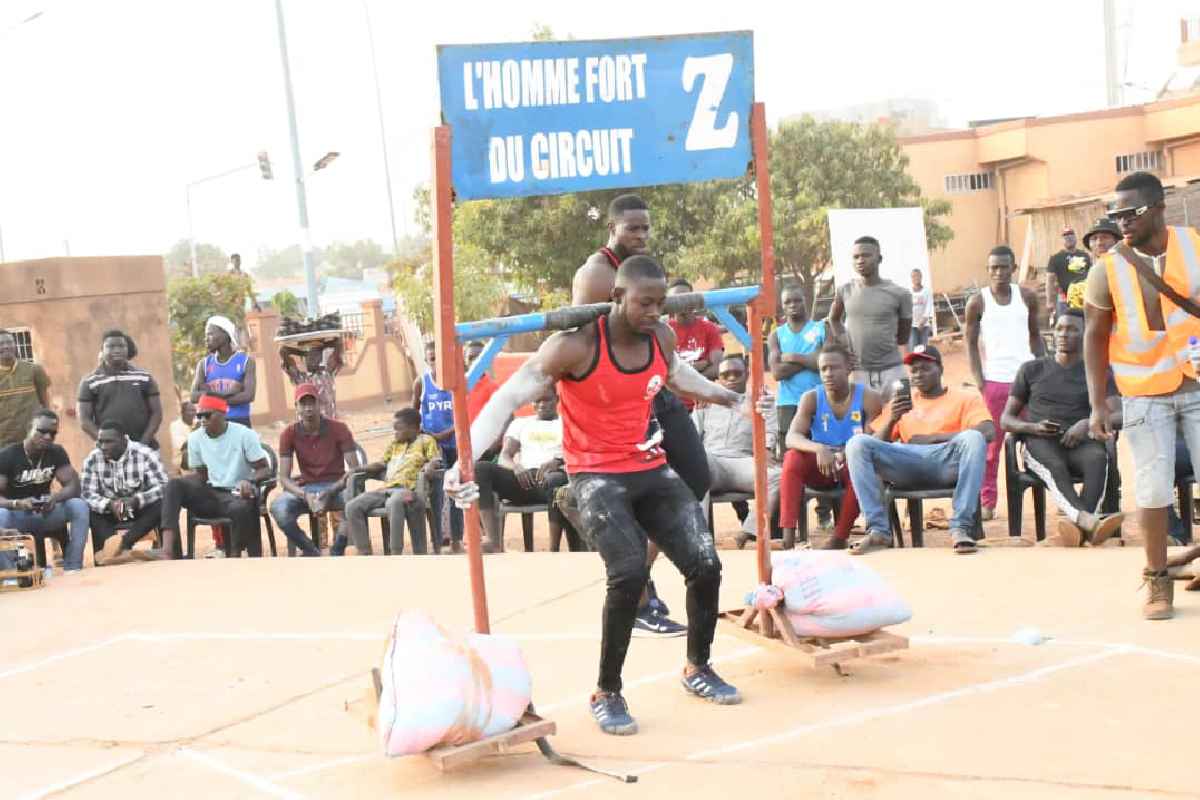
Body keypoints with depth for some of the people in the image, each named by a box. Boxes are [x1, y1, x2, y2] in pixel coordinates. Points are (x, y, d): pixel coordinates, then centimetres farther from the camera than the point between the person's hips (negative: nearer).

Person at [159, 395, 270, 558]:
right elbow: (201, 475, 15)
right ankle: (168, 550, -37)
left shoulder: (244, 435, -6)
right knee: (173, 485, -21)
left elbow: (265, 469, -6)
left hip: (238, 494, -5)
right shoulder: (195, 438, 7)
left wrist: (249, 481, -29)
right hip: (211, 494, 5)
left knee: (241, 508, -41)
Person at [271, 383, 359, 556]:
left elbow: (354, 469, -10)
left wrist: (329, 493, -24)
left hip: (336, 486, -1)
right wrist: (305, 495, -25)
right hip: (305, 488, 2)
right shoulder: (290, 433, -2)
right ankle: (311, 551, -8)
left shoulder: (338, 429, -6)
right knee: (278, 507, -30)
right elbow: (284, 478, -5)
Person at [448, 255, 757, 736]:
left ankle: (697, 668, 25)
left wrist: (731, 399, 35)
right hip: (597, 475, -6)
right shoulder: (576, 345, -20)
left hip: (651, 469, 6)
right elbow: (508, 398, -20)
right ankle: (606, 694, -7)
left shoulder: (662, 337, -1)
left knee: (705, 565, -2)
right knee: (630, 573, -26)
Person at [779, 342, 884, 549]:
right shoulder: (811, 398, -5)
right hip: (821, 468, 2)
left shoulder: (868, 398, -10)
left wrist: (847, 454, -36)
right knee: (793, 458, -27)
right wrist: (818, 449, -40)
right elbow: (792, 438, -19)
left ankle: (839, 538, -22)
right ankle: (787, 537, -34)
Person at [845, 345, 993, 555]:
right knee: (857, 443, -22)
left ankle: (961, 528, -33)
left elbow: (988, 431, -2)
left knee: (973, 438, -34)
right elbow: (876, 444, 18)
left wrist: (932, 437, -8)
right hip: (907, 463, 2)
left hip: (947, 461, -2)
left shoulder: (965, 398, 17)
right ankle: (878, 530, -25)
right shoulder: (900, 401, 26)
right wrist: (891, 419, -4)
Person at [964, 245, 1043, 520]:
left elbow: (1035, 336, 15)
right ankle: (987, 502, 6)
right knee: (992, 443, 2)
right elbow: (971, 344, 2)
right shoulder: (977, 302, 0)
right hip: (994, 380, -2)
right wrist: (980, 383, -7)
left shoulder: (1027, 297, 8)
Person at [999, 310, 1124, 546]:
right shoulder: (1032, 370, 17)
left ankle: (1080, 525, -56)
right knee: (1054, 466, -37)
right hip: (1040, 443, 0)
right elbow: (1006, 420, 14)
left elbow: (1117, 415, 0)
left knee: (1098, 458, -36)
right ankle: (1088, 520, -61)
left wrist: (1088, 423, -22)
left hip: (1080, 442, 0)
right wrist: (1032, 427, -9)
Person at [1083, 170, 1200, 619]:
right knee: (1153, 491, 0)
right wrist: (1098, 403, -4)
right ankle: (1159, 582, 16)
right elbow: (1095, 336, -1)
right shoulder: (1108, 269, -8)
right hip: (1144, 394, -1)